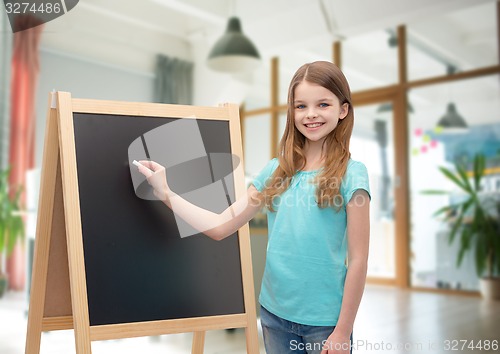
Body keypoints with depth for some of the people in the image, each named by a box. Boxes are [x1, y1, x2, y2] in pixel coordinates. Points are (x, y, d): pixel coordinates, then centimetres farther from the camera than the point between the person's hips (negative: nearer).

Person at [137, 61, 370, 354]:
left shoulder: (351, 175, -11)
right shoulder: (276, 171, 1)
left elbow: (358, 260, -10)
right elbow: (220, 226, 0)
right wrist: (167, 193, -6)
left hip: (324, 320, -4)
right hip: (274, 312, 4)